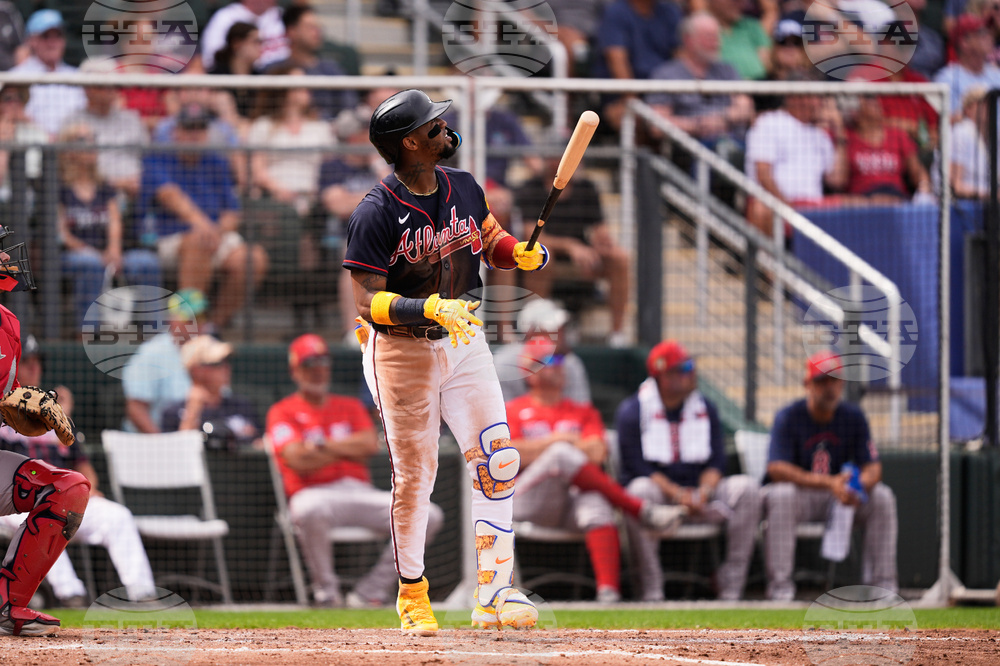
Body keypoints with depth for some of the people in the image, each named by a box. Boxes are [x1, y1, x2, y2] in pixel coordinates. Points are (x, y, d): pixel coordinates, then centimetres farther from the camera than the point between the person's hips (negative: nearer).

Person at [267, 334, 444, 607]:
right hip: (316, 492, -5)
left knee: (429, 515, -16)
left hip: (361, 492, 5)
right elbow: (299, 460, -9)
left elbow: (370, 445, 3)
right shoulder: (283, 412, 8)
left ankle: (369, 592, -14)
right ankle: (326, 590, -22)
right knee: (310, 510, -44)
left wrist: (321, 446, -2)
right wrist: (349, 449, -3)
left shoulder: (350, 407, 23)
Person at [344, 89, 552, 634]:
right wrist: (431, 309, -33)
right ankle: (411, 595, 19)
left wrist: (522, 254, -6)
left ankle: (494, 593, -4)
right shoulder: (375, 214, -17)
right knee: (414, 475, 1)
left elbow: (491, 239, 17)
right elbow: (368, 302, -19)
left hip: (464, 341, 5)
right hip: (402, 350, -5)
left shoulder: (464, 189, 2)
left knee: (497, 463, -6)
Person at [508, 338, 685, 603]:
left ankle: (608, 590, -56)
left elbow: (597, 452, 4)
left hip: (574, 497, 2)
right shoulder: (512, 411, 16)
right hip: (526, 501, -2)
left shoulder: (583, 412, 23)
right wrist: (559, 441, -6)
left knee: (596, 502, -36)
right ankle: (642, 510, -37)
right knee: (562, 453, -31)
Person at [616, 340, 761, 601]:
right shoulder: (632, 411, -3)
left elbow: (716, 462, 4)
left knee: (746, 488, -20)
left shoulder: (706, 409, 11)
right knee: (640, 490, -39)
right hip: (659, 492, -4)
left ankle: (731, 588, -21)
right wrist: (678, 494, -24)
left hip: (698, 492, 4)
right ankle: (652, 592, -35)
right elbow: (638, 467, -12)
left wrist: (703, 491, -18)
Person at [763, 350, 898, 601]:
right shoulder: (788, 418, -13)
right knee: (781, 495, -36)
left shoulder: (853, 417, 0)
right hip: (799, 493, -4)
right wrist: (829, 483, -36)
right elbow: (776, 469, -26)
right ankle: (780, 586, -36)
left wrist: (861, 484, -31)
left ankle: (883, 584, -14)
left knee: (882, 496, -16)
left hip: (839, 494, 4)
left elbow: (873, 467, -3)